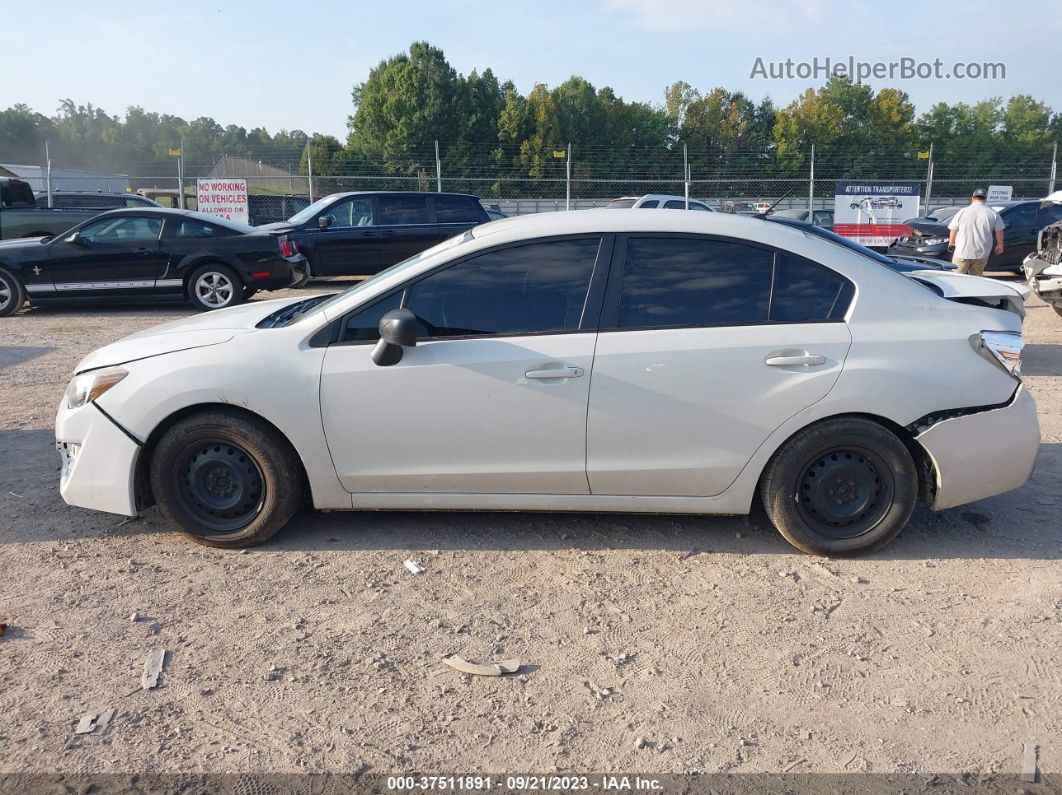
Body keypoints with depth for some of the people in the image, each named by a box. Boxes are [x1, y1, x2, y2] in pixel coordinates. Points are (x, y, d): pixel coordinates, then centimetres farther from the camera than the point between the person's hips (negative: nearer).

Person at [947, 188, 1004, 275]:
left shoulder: (962, 212, -1)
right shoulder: (992, 213, 1)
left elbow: (953, 230, 4)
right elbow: (999, 231, 5)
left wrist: (951, 242, 20)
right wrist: (999, 245, 18)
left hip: (962, 252, -2)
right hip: (982, 253, 2)